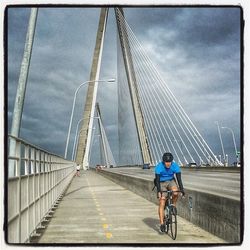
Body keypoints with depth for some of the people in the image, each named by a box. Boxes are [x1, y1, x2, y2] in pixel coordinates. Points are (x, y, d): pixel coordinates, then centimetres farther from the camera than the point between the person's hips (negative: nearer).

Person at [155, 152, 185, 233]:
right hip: (162, 183, -1)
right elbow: (157, 180, -28)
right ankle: (162, 223, -5)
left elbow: (179, 178, -21)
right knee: (162, 203, -11)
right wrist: (158, 191, -39)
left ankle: (174, 205, -2)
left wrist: (182, 189, -32)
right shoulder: (159, 167, -25)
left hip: (171, 181, 2)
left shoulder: (175, 166, -20)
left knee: (175, 192, -32)